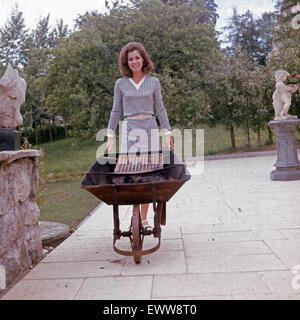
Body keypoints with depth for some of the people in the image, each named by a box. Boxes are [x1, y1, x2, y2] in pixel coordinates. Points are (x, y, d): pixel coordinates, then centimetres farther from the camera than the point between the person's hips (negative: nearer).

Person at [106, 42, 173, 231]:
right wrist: (110, 135, 7)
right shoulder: (121, 84, 9)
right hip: (129, 130, 0)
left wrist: (168, 133, 5)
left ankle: (144, 218, 7)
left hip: (150, 129, 1)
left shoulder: (153, 82, 10)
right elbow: (116, 111, 12)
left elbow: (160, 109, 12)